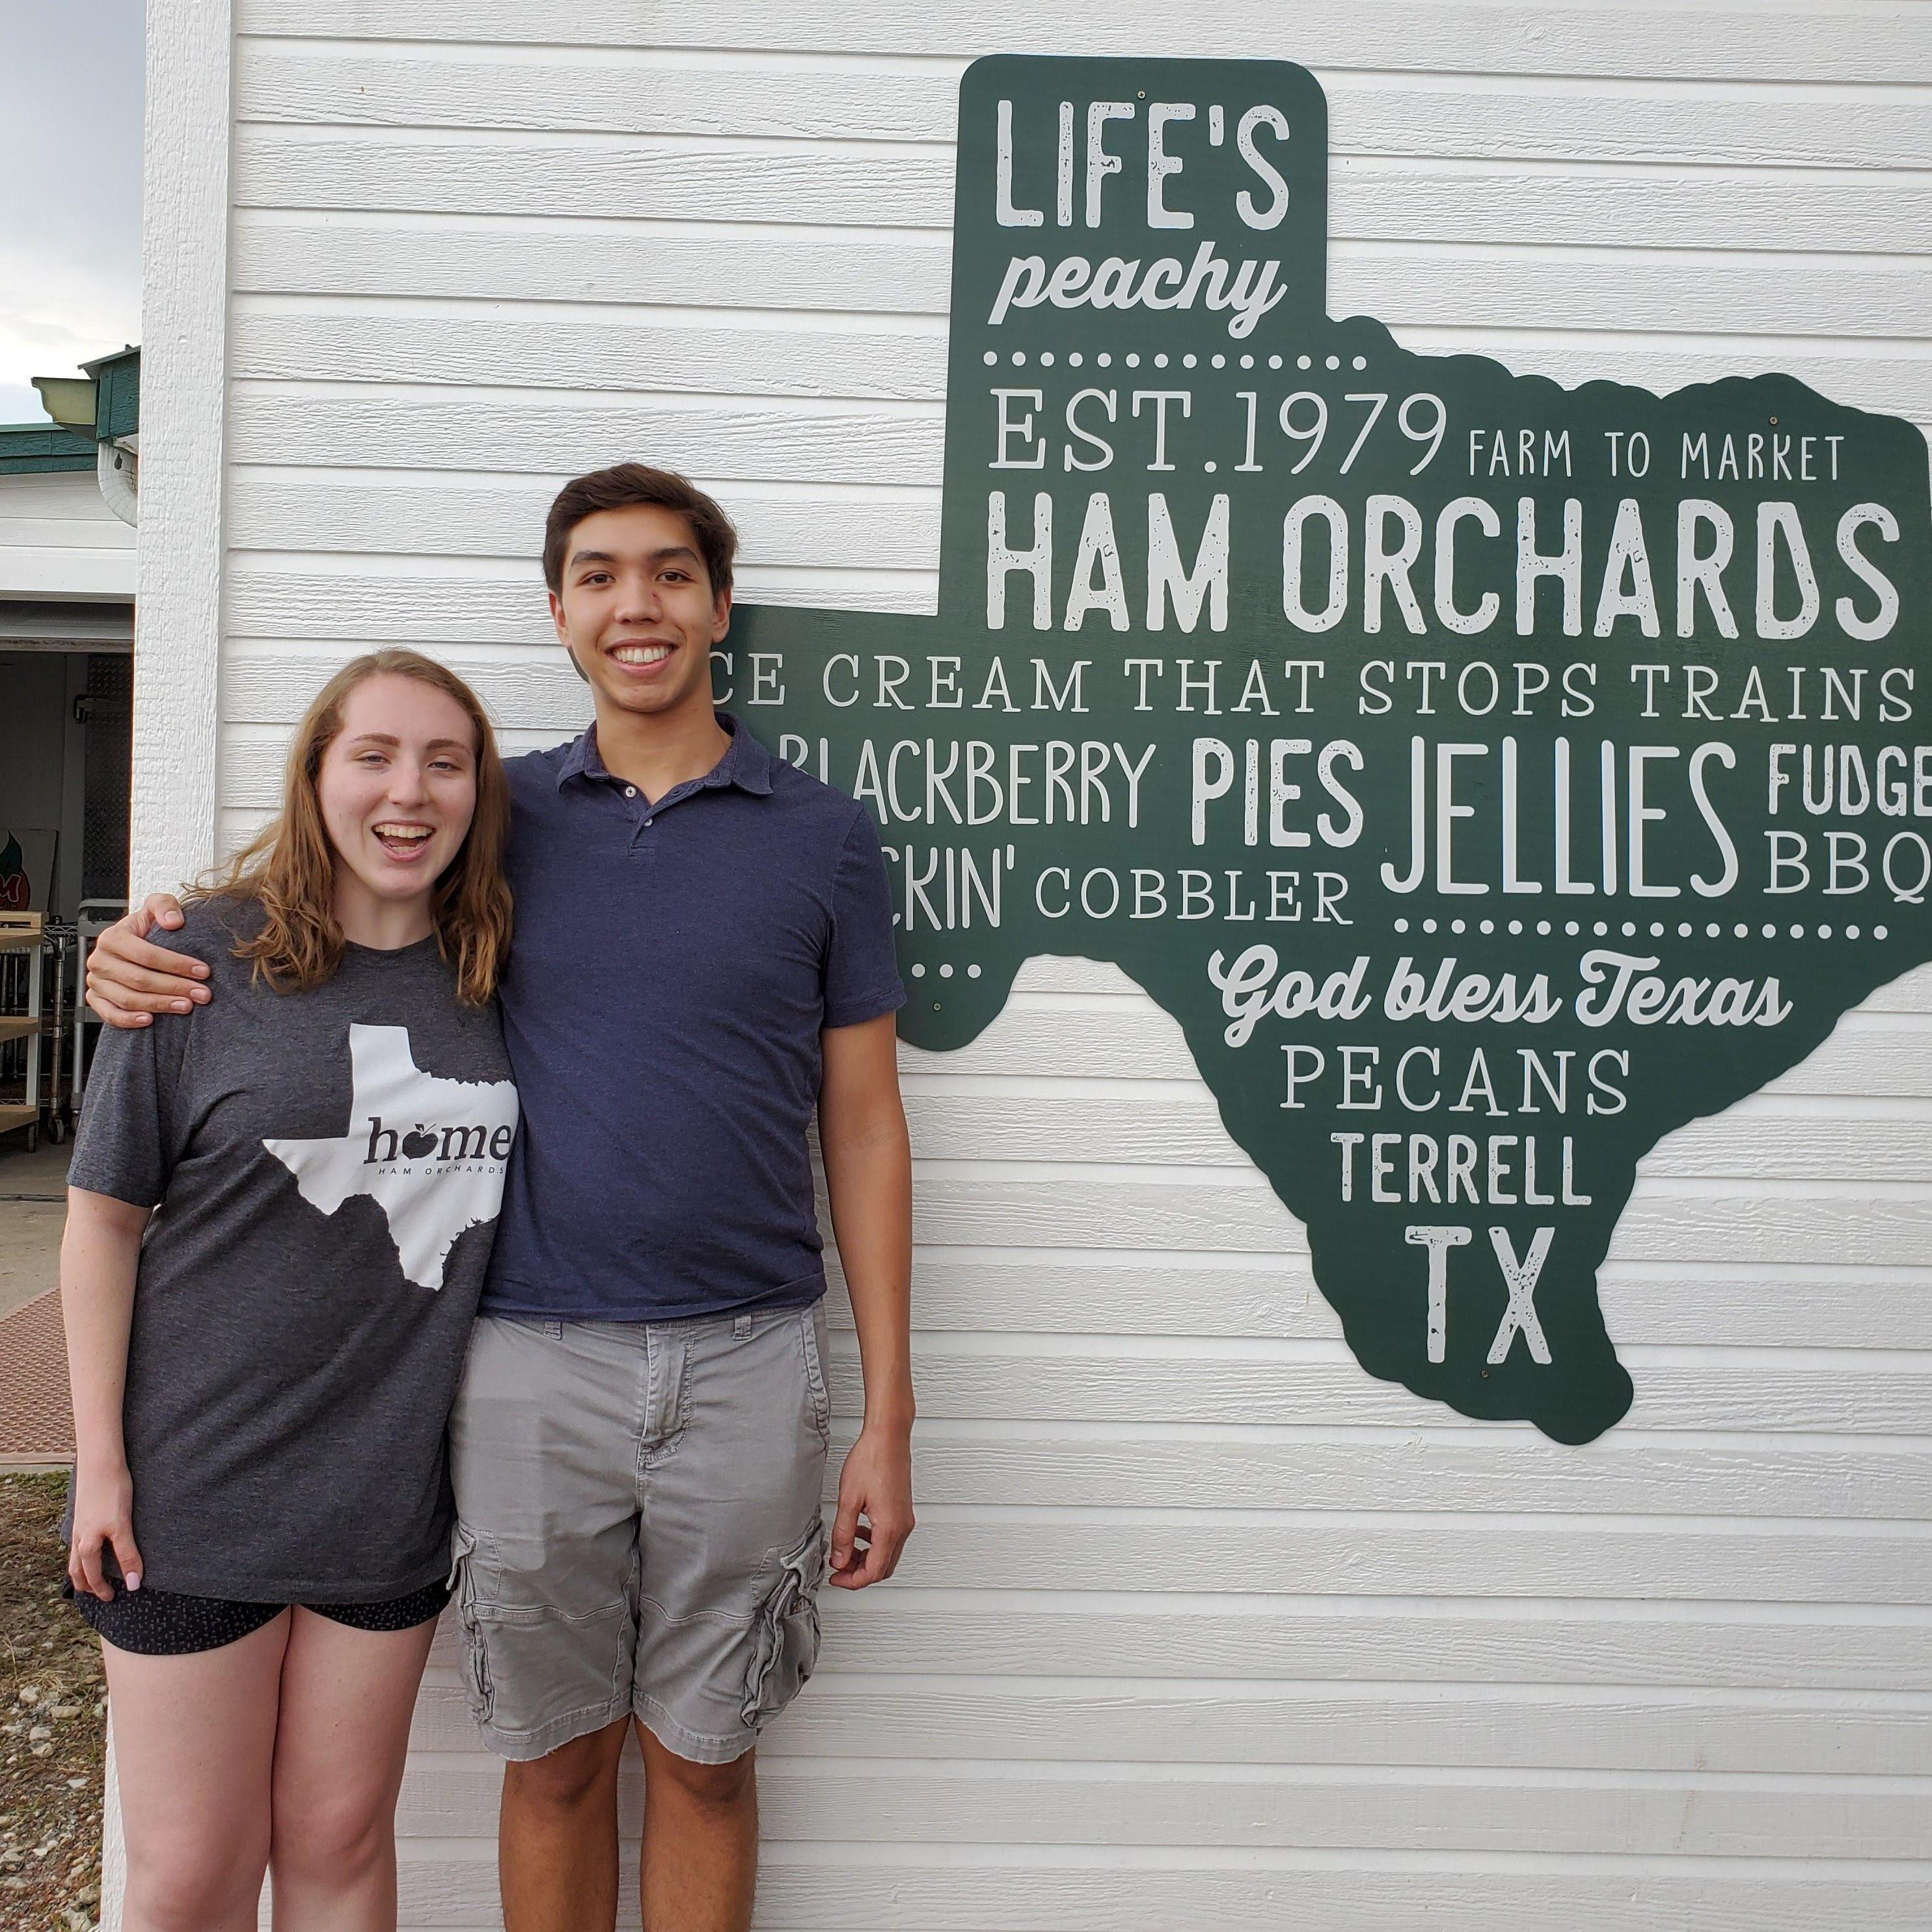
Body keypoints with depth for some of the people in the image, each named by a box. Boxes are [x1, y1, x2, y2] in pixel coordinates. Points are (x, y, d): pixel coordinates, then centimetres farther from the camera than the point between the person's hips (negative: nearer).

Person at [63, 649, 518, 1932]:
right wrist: (100, 1456, -6)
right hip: (196, 1486, -2)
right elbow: (106, 1215, -4)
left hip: (393, 1486, 3)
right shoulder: (211, 958, -8)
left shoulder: (490, 979, 1)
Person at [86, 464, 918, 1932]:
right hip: (533, 1360, 1)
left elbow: (863, 1124, 2)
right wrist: (149, 961, -6)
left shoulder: (823, 836, 1)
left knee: (701, 1759, 14)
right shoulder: (505, 813, 5)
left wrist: (888, 1419, -1)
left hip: (745, 1363, -1)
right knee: (555, 1759, 15)